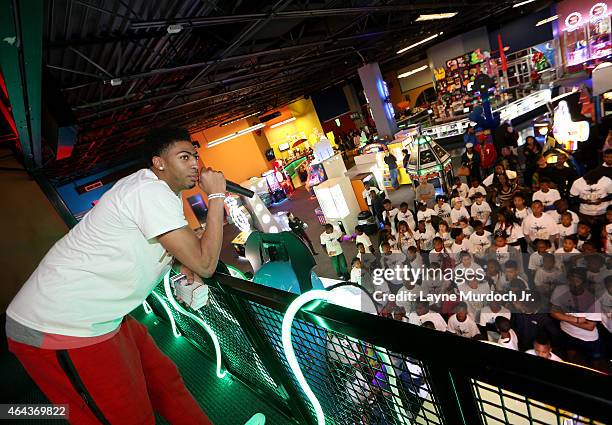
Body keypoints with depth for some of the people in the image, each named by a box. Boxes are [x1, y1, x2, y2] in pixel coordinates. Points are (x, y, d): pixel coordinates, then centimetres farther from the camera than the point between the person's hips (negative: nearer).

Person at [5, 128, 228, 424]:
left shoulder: (159, 189, 8)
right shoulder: (152, 192, -23)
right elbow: (205, 264, -24)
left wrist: (182, 264, 2)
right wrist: (216, 197, -17)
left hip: (96, 318, 10)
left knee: (165, 381, 15)